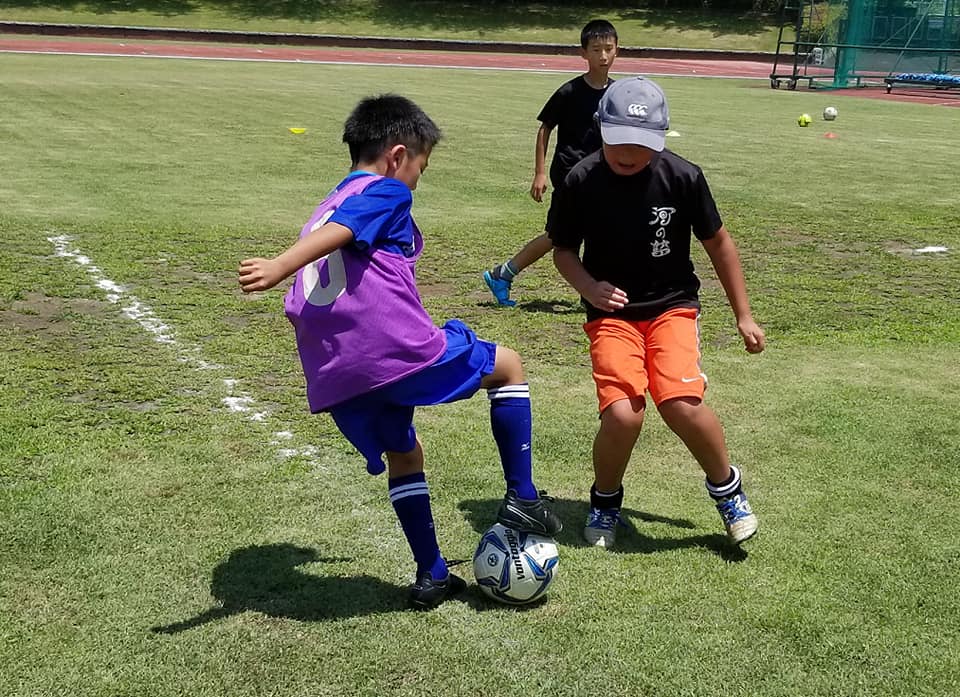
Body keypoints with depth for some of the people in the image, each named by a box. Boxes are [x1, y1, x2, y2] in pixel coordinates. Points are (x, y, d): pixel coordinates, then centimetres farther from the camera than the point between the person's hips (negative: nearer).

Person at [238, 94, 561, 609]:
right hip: (398, 349, -7)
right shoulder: (387, 191, 3)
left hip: (333, 375, 8)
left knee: (402, 454, 27)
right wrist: (278, 267, -33)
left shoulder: (323, 209, 26)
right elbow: (337, 233, -17)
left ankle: (432, 576, 29)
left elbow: (296, 309, 25)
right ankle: (521, 499, 9)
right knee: (507, 366, 14)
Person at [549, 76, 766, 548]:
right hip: (611, 311, 0)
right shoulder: (580, 182, -11)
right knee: (622, 415, -20)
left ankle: (726, 487, 9)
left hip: (672, 305, 0)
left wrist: (743, 316, 7)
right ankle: (605, 500, 13)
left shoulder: (682, 177, -10)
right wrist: (589, 288, -17)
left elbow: (718, 243, 4)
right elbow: (563, 250, 4)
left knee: (681, 404, -23)